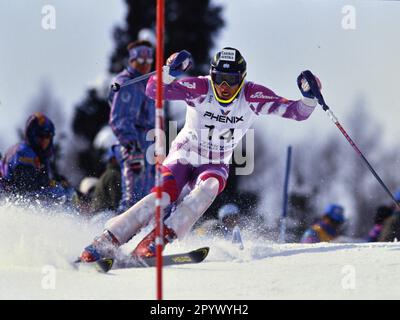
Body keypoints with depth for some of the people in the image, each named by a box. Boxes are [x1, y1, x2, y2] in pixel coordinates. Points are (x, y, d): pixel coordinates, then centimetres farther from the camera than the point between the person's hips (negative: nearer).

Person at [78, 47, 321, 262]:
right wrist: (169, 72, -45)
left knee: (208, 186, -33)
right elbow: (154, 91, -26)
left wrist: (308, 97, -35)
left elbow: (298, 112, -14)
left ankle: (159, 239, -36)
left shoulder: (253, 97, -13)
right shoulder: (199, 89, -19)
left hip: (215, 166, 2)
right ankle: (106, 242, -25)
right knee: (165, 193, -29)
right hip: (184, 156, -2)